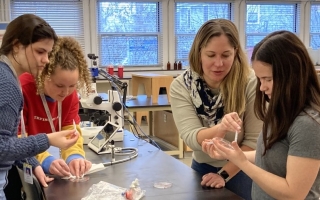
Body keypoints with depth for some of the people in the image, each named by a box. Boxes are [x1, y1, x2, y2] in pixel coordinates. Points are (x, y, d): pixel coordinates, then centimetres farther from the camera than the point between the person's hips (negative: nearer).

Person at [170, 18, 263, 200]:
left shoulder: (251, 83, -19)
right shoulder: (181, 86, -15)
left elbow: (254, 140, -15)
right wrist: (220, 128, -41)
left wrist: (224, 174, -18)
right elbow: (191, 138, -23)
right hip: (202, 169, 2)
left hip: (240, 171, -2)